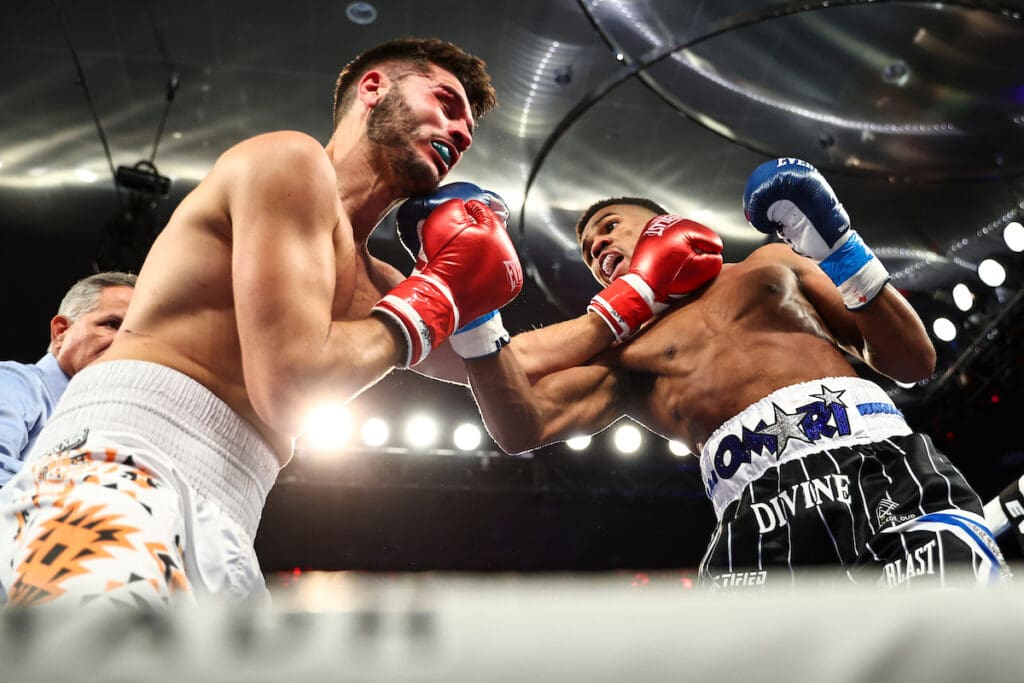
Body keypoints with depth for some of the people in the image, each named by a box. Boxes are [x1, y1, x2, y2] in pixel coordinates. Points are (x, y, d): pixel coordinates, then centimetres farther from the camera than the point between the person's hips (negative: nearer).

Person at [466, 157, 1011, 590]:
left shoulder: (774, 262, 27)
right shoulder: (621, 351, 25)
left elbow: (914, 363, 22)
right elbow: (524, 427, 7)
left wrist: (843, 252, 8)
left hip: (882, 465, 1)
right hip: (760, 522, 0)